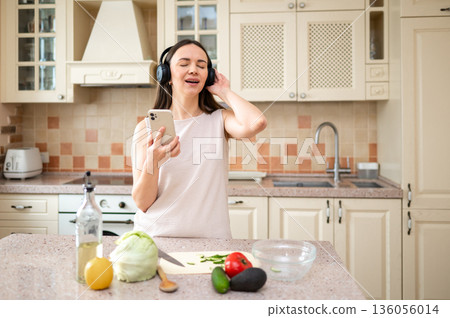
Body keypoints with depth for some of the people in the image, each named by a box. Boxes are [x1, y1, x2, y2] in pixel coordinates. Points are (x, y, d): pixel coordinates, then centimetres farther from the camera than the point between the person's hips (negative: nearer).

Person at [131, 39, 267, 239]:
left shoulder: (219, 120, 2)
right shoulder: (146, 128, 2)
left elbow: (256, 123, -21)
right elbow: (142, 203, -1)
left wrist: (224, 92, -3)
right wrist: (152, 161, -20)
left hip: (209, 237, 0)